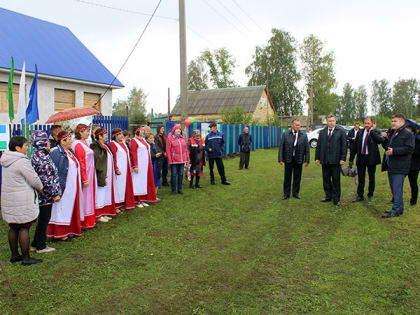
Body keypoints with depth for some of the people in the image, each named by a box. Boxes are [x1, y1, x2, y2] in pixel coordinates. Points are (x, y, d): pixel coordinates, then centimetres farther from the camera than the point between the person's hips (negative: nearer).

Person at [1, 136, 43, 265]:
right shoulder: (22, 161, -18)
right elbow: (34, 180, -15)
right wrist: (40, 188, 6)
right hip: (22, 201, -8)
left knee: (13, 228, 16)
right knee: (24, 228, 0)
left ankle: (14, 255, 27)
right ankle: (26, 258, 8)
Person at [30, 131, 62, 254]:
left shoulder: (37, 155, 9)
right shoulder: (42, 158, -22)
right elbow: (46, 179, -23)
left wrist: (55, 192, 20)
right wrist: (55, 194, -15)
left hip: (43, 195, 9)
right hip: (46, 195, -9)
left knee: (42, 219, 19)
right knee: (44, 220, 4)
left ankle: (36, 244, 29)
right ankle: (41, 246, 17)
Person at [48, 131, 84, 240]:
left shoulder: (70, 151, 14)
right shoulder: (56, 153, -13)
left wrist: (78, 185, 17)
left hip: (73, 187, 9)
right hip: (64, 186, -8)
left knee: (72, 209, 13)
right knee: (63, 209, -2)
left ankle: (70, 230, 22)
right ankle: (60, 233, 6)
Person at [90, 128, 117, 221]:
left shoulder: (104, 146, 13)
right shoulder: (96, 147, -15)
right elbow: (97, 163, -20)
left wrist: (110, 175, 13)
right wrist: (102, 177, -21)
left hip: (107, 175, 9)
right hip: (101, 176, -9)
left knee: (106, 193, 13)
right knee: (100, 194, -2)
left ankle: (105, 213, 21)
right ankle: (98, 215, 7)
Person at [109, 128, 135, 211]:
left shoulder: (123, 143, 15)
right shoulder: (112, 144, -10)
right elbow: (113, 158, -16)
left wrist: (130, 166, 15)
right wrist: (116, 169, -20)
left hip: (126, 169, 8)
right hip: (119, 169, -8)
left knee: (125, 186, 12)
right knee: (118, 186, -4)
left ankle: (124, 203, 20)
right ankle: (116, 205, 3)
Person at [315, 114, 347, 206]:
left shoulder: (341, 131, 1)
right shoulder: (322, 132, 11)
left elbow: (344, 146, -2)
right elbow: (318, 146, 11)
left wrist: (343, 158, -8)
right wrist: (317, 158, 5)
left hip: (335, 160, -3)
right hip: (324, 160, 3)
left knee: (336, 180, 1)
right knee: (326, 179, 9)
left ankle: (336, 198, 9)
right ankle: (328, 196, 21)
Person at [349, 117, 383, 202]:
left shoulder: (375, 133, -4)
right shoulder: (360, 132, 5)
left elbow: (380, 140, -25)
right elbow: (355, 146, 7)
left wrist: (372, 130, -17)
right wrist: (351, 159, 6)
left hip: (371, 158, -2)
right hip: (361, 157, 3)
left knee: (371, 178, 10)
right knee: (360, 178, 8)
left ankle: (370, 195, 23)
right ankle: (360, 196, 17)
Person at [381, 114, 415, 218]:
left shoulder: (408, 134, -10)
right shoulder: (392, 133, 17)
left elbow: (409, 149, -19)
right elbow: (386, 147, 25)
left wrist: (394, 151, -23)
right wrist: (385, 139, 6)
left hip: (399, 167, -9)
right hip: (391, 166, 9)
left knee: (397, 190, -7)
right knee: (393, 189, 15)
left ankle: (396, 210, -1)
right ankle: (397, 208, 25)